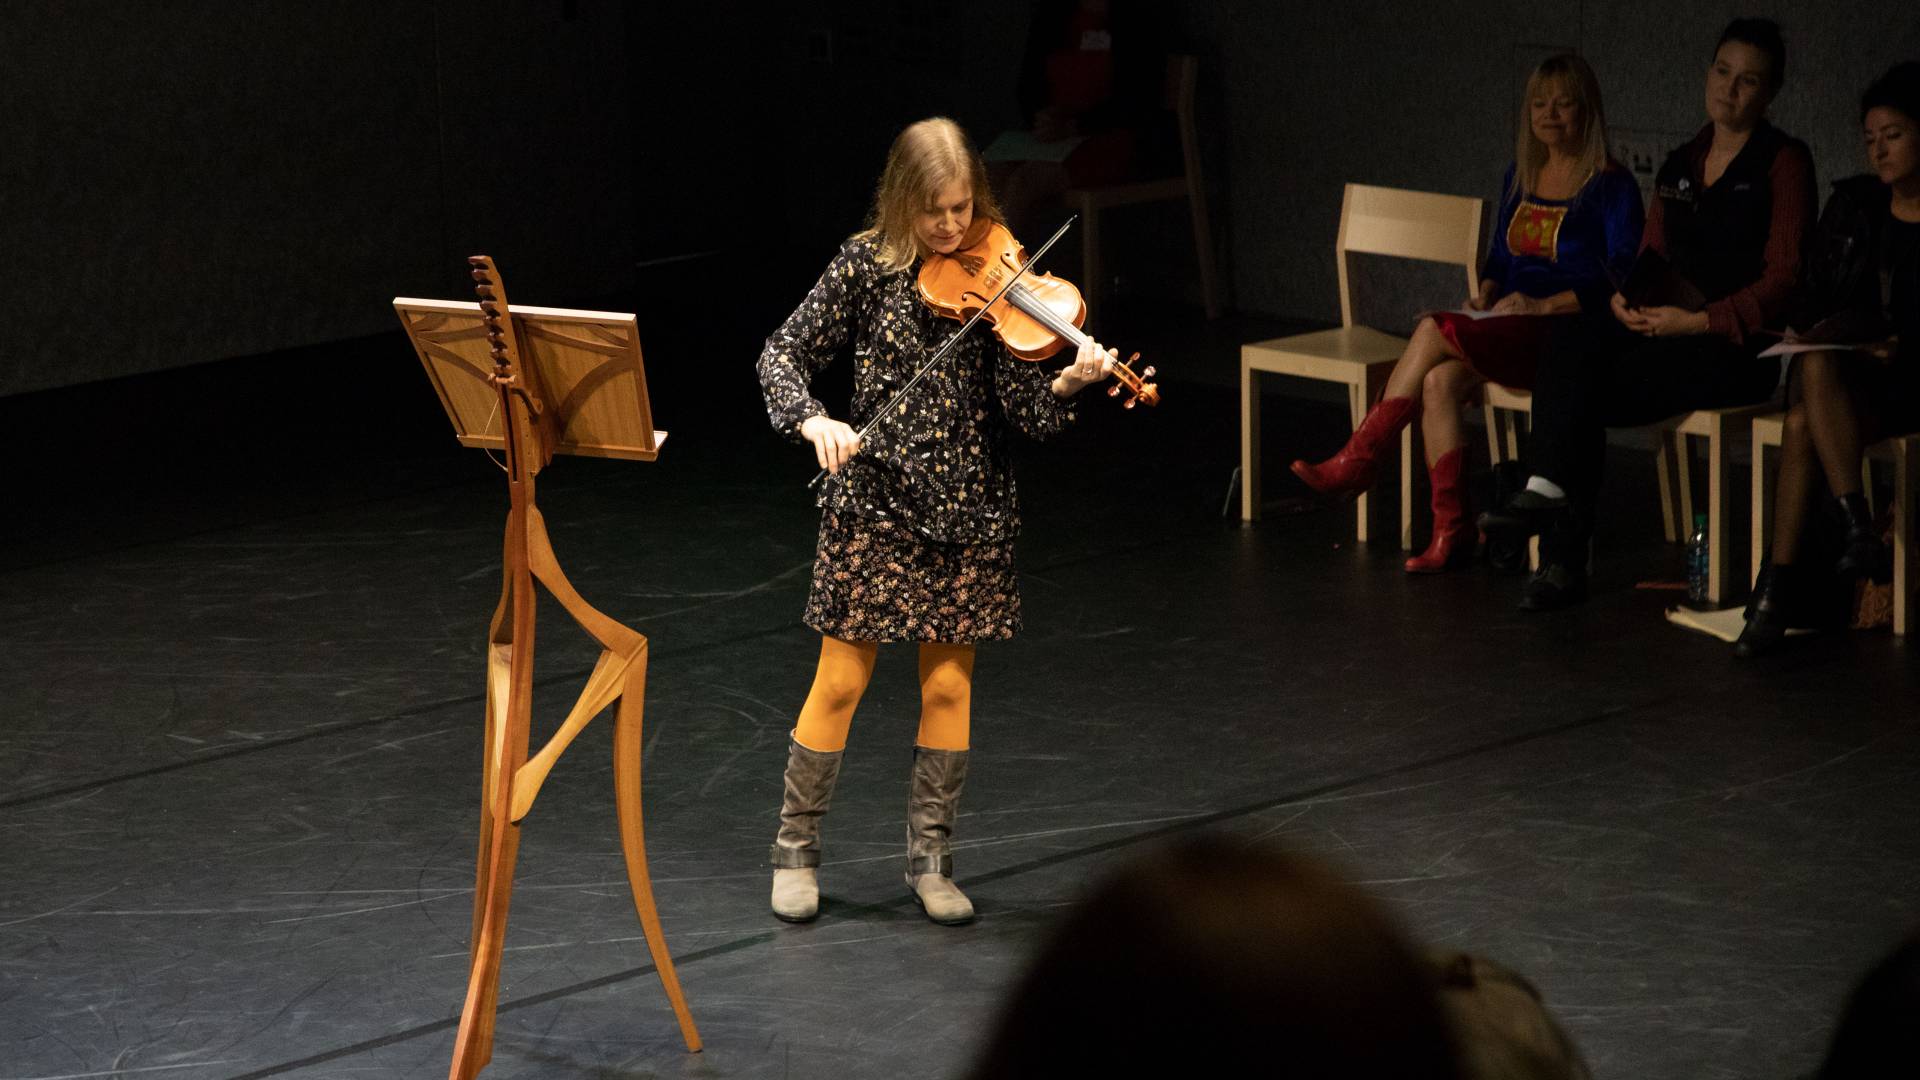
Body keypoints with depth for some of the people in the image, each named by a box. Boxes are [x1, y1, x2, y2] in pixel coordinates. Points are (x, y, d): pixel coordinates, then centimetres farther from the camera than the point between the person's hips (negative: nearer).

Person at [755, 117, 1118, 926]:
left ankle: (929, 859, 19)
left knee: (949, 686, 6)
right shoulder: (866, 265, -4)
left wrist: (1066, 382, -30)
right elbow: (785, 352, -1)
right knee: (841, 679, 1)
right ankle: (795, 849, 17)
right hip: (875, 500, -1)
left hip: (967, 509, 1)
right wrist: (812, 420, -20)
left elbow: (1020, 405, -9)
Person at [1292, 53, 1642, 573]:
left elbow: (1624, 278, -11)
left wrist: (1545, 304, -18)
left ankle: (1358, 459, -13)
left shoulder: (1611, 186, -5)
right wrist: (1487, 293, 3)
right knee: (1439, 382, -25)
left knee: (1434, 331, -25)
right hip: (1506, 328, 7)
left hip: (1567, 331, -6)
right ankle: (1450, 530, -23)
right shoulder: (1519, 177, 16)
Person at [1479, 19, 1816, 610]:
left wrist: (1700, 321, -17)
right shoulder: (1679, 167, 19)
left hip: (1741, 346, -6)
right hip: (1664, 331, 6)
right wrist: (1626, 300, -3)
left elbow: (1784, 279, -8)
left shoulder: (1783, 162, -1)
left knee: (1582, 389, -27)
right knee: (1571, 348, -24)